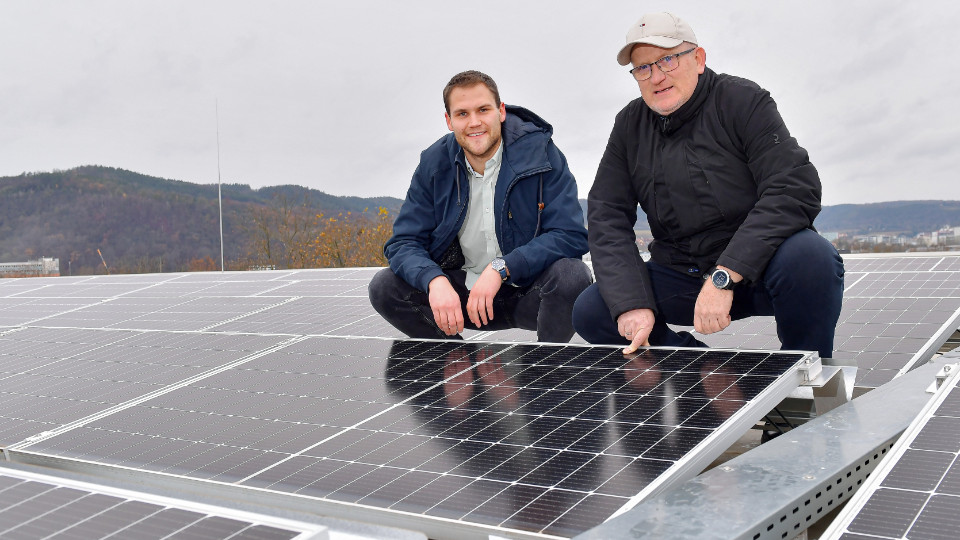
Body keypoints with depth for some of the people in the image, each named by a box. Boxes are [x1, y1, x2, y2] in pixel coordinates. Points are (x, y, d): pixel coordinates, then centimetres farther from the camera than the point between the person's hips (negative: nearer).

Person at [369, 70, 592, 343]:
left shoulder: (540, 153, -11)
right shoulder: (433, 164, -2)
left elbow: (571, 235, -18)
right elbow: (403, 242, -5)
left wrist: (501, 268, -30)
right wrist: (434, 280, -28)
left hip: (527, 292, -3)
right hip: (463, 291, 3)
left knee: (573, 276, -34)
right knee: (383, 287, -15)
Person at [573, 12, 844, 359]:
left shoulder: (743, 101, -10)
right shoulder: (629, 126, 3)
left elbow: (795, 190, -22)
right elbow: (607, 218, -4)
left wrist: (724, 276, -32)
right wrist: (630, 303, -21)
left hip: (755, 266, -3)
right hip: (680, 275, 4)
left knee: (809, 256, -35)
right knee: (590, 313, -14)